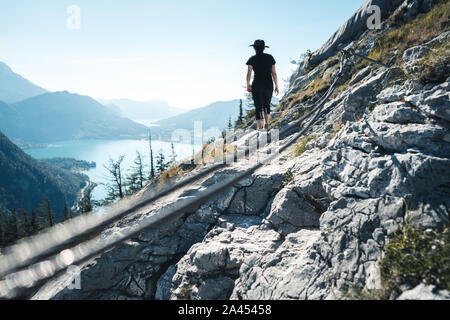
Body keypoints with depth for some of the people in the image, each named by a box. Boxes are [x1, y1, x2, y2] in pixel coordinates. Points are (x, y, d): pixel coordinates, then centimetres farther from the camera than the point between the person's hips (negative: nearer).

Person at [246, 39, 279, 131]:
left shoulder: (252, 59, -3)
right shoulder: (270, 57, 2)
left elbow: (249, 74, -10)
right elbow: (274, 73, 1)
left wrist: (248, 85, 5)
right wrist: (276, 86, 8)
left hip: (257, 86, -2)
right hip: (268, 85, 2)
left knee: (259, 109, 3)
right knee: (267, 105, 24)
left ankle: (260, 129, -4)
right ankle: (267, 124, 13)